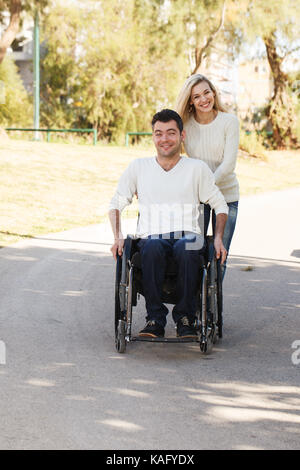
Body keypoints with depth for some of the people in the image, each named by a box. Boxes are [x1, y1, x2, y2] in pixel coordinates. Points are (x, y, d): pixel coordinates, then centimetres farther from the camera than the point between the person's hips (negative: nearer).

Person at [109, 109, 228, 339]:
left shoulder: (197, 168, 12)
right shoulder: (139, 167, 14)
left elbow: (220, 206, 17)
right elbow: (116, 204, 18)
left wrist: (218, 239, 0)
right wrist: (118, 237, 1)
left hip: (188, 235, 0)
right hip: (151, 237, 0)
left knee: (187, 247, -38)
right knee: (153, 247, -38)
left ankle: (185, 317, -26)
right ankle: (155, 318, -29)